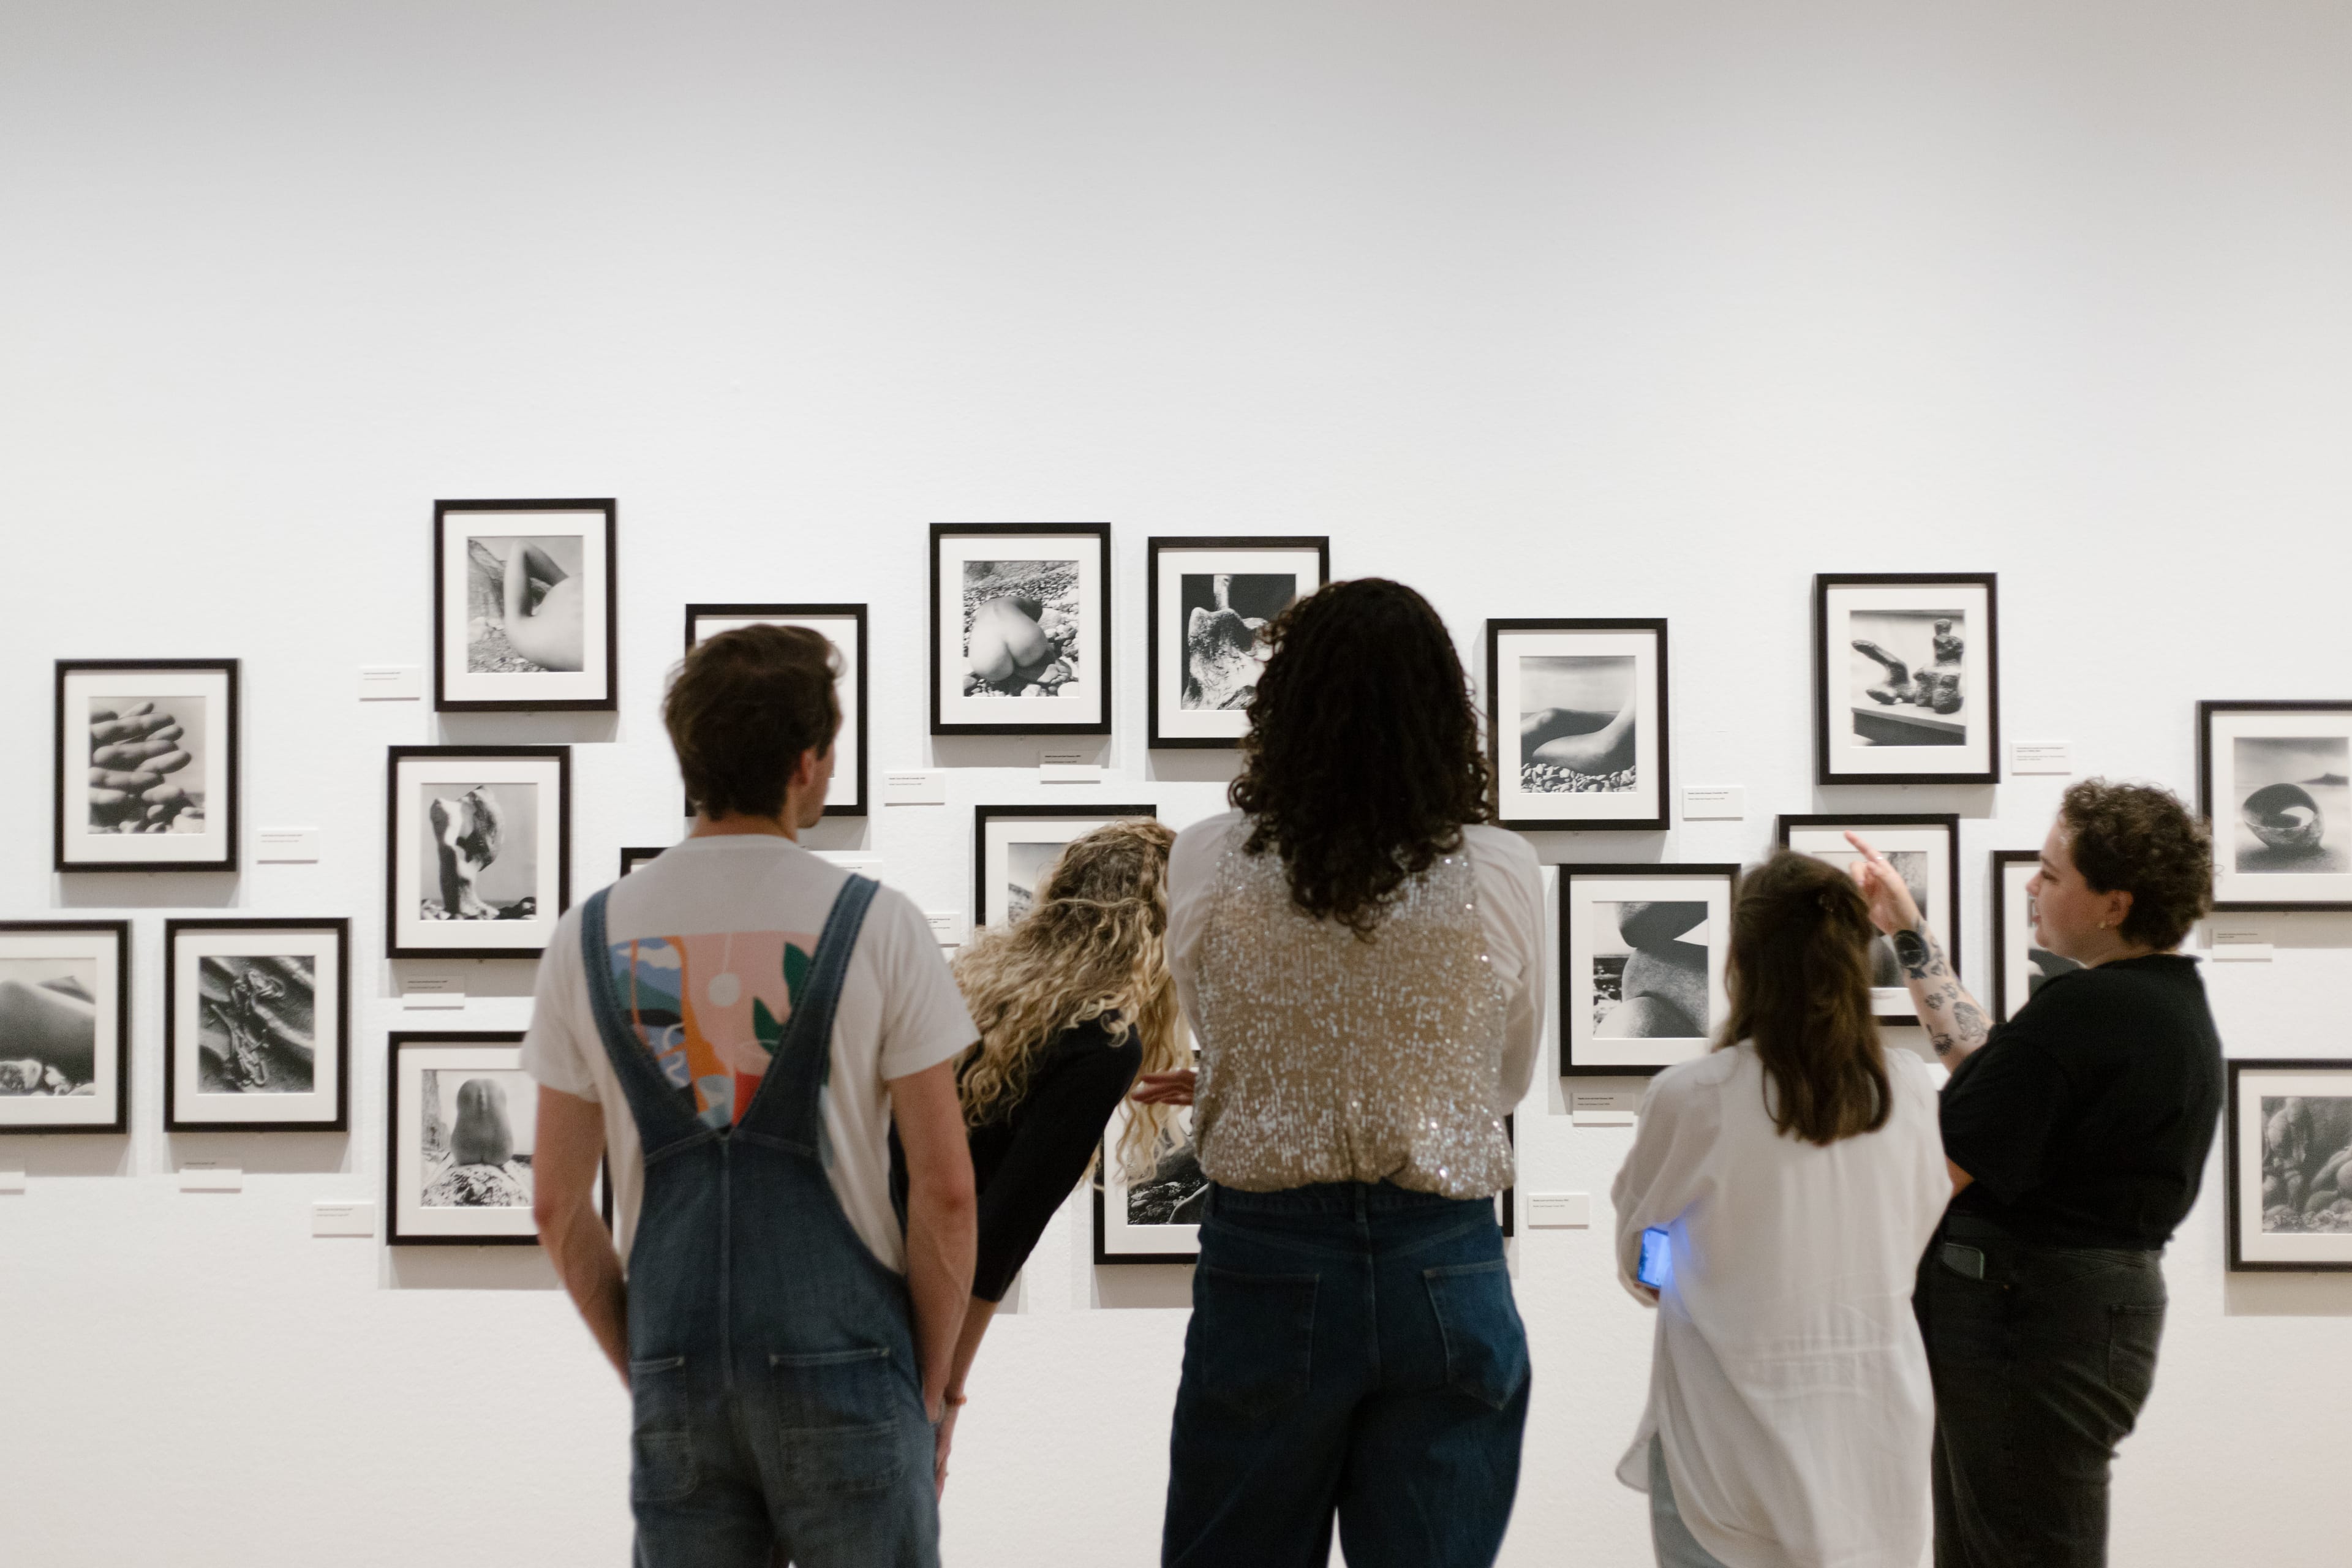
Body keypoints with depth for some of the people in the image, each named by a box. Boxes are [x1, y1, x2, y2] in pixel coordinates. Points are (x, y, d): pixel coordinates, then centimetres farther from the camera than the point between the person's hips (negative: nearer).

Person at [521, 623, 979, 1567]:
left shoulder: (591, 938, 2)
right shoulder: (875, 927, -7)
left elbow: (558, 1205, 4)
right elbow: (944, 1187, -8)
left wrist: (642, 1372, 14)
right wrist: (931, 1386, 3)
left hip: (677, 1383, 3)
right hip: (844, 1378, -3)